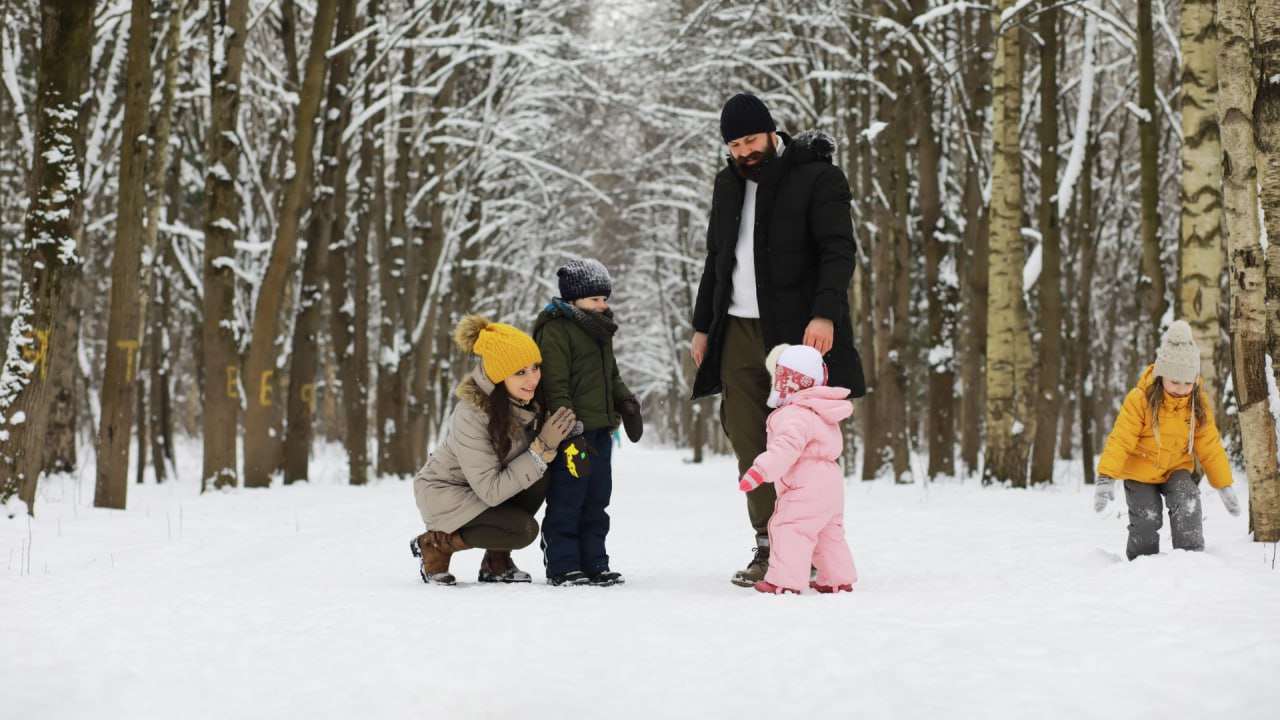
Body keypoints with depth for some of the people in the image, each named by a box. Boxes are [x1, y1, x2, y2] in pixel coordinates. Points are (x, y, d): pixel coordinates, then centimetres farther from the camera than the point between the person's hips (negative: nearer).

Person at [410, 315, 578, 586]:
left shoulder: (531, 400, -15)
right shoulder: (471, 416, -33)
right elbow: (491, 491, -32)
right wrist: (543, 448, -35)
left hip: (489, 485, 7)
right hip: (445, 493, -7)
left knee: (542, 475, -20)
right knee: (523, 529, -26)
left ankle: (496, 563, -3)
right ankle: (435, 544, -4)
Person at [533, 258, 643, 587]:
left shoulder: (600, 330, 16)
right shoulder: (555, 330, -13)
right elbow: (555, 387, -18)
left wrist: (626, 402, 10)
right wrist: (570, 434, -23)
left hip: (600, 429, 9)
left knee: (596, 502, 13)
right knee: (566, 503, -4)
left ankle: (594, 564, 19)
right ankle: (562, 566, 1)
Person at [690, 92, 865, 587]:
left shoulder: (817, 178, -4)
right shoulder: (728, 185, 16)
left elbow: (839, 250, -12)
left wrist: (824, 314, -25)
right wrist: (703, 326, 20)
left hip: (797, 332, -6)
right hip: (738, 331, 6)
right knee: (747, 441, 1)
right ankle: (769, 544, 6)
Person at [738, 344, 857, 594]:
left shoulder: (794, 416, -16)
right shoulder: (817, 413, 19)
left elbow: (785, 449, -30)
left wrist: (760, 471, -35)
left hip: (808, 489, -11)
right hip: (830, 487, 11)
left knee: (790, 529, -13)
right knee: (828, 533, 19)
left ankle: (785, 581, -18)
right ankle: (838, 579, 25)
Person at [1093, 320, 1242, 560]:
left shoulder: (1197, 404, -9)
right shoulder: (1140, 400, -21)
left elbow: (1210, 446, -1)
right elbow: (1120, 440, -22)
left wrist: (1225, 486, 1)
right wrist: (1106, 478, -30)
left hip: (1176, 468, 2)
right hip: (1140, 472, -2)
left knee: (1187, 503, -25)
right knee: (1146, 523, -8)